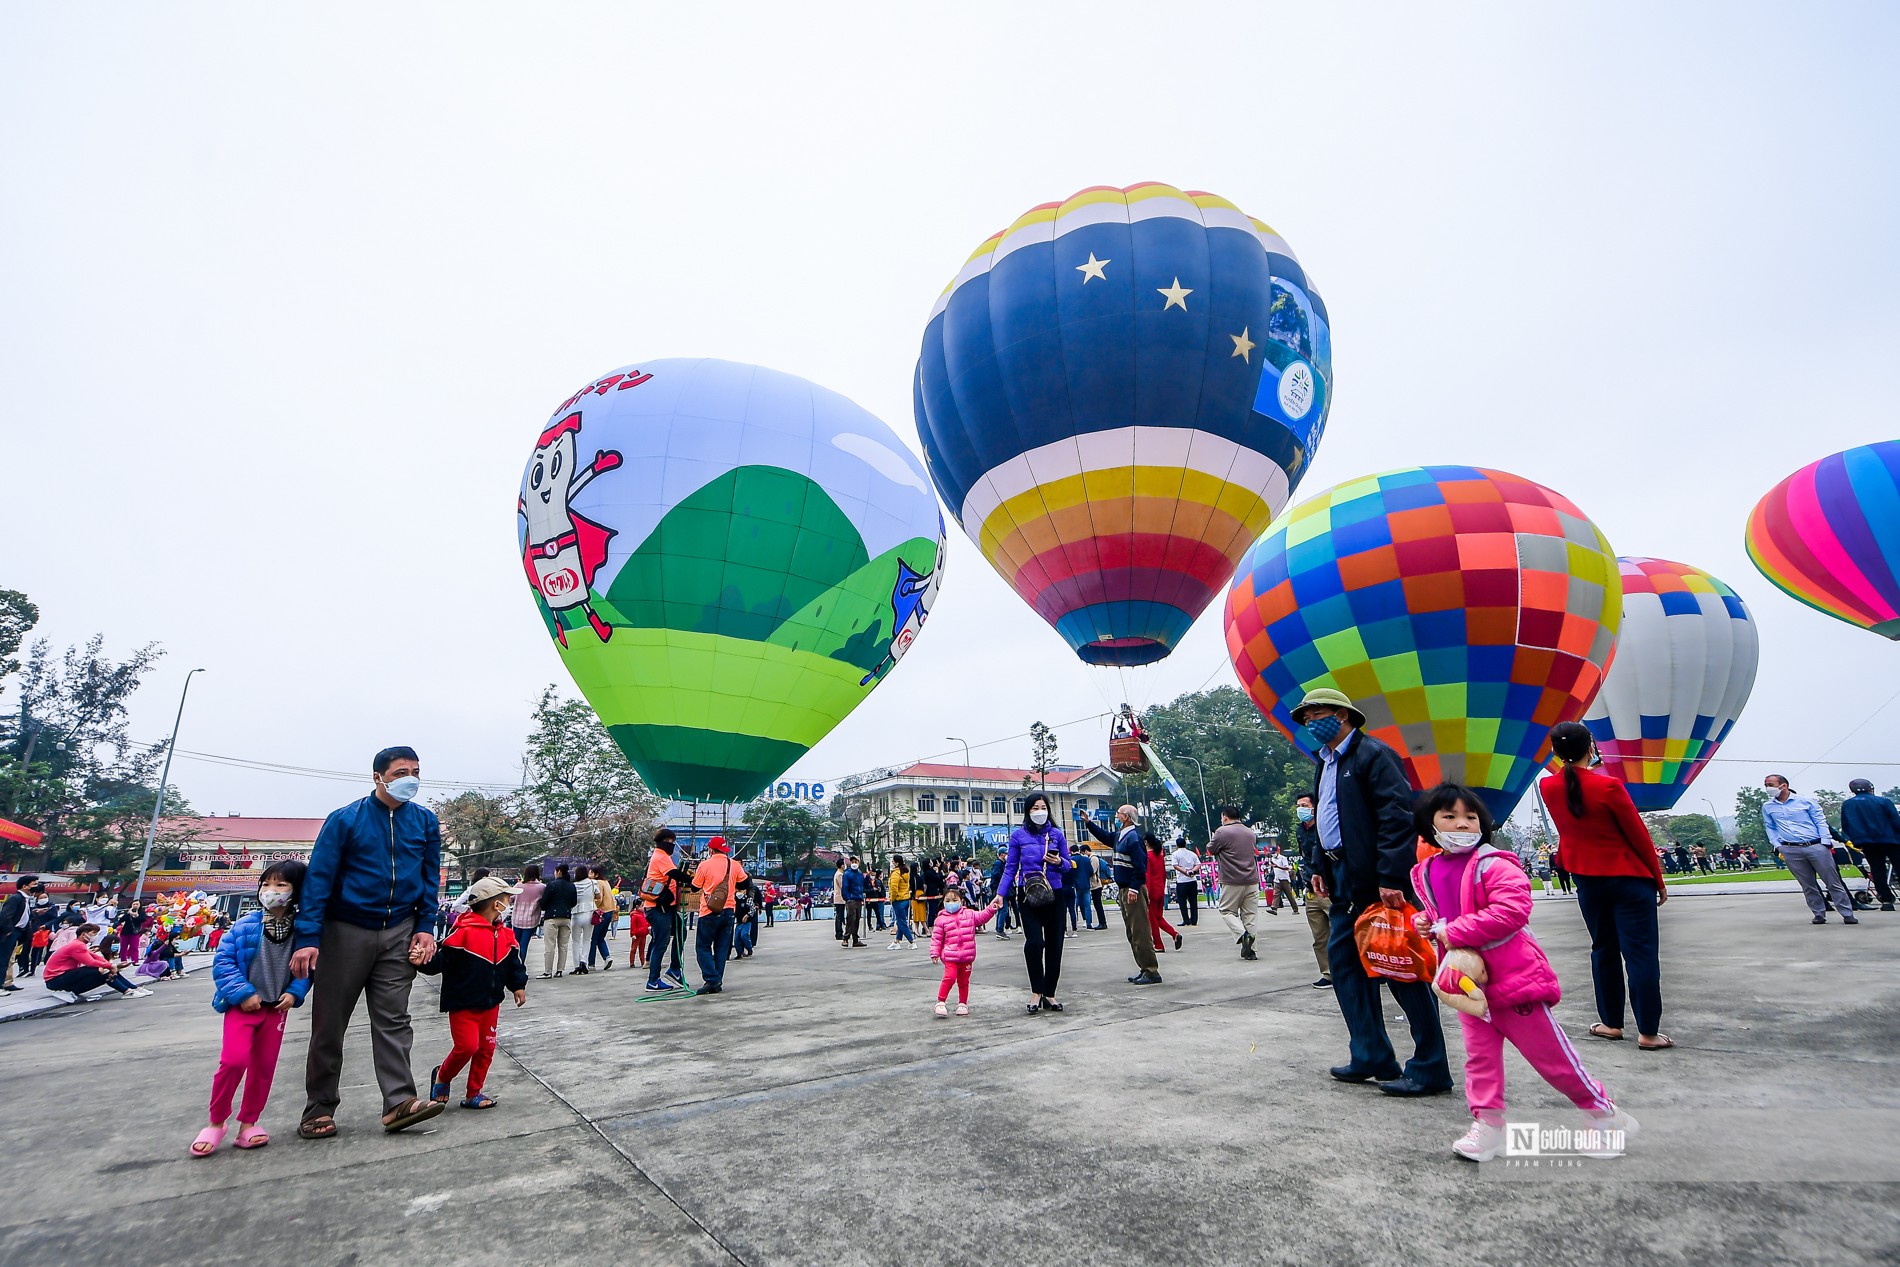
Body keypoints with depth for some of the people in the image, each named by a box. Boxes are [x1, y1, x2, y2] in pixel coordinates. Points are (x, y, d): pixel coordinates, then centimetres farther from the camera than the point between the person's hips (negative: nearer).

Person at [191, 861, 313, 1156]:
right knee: (234, 1059, -14)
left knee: (264, 1065, 9)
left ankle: (248, 1123, 25)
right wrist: (243, 993, -15)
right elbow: (223, 961, -8)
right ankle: (216, 1122, 9)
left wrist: (294, 993, -12)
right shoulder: (246, 926, -12)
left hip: (277, 1008, 2)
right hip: (243, 1006, -2)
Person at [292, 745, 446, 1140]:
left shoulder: (425, 821, 2)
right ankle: (319, 1110, 21)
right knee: (329, 1023, 8)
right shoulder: (345, 820, -8)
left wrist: (425, 927, -1)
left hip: (399, 932, 2)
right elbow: (318, 879, -9)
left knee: (393, 1020, 1)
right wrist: (308, 938, -15)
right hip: (345, 930, -2)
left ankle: (399, 1102, 1)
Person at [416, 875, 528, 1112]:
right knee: (466, 1046, -10)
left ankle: (473, 1093, 23)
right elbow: (441, 959, -17)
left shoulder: (505, 935, 5)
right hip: (463, 1003, -7)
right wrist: (423, 962, -35)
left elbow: (514, 964, 14)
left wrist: (518, 986, 9)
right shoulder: (463, 932, -17)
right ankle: (442, 1076, 21)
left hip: (491, 1003, 7)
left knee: (486, 1048, 9)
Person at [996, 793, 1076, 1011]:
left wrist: (1059, 862, -12)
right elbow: (1010, 868, 3)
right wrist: (1000, 894, -6)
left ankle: (1049, 994, 19)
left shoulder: (1057, 834, 6)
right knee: (1034, 941, -16)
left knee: (1054, 944, 6)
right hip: (1028, 895, -2)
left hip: (1054, 895, 3)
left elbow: (1068, 866, 10)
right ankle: (1036, 991, 0)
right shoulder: (1018, 835, 1)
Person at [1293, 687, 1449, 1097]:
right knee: (1343, 960, 10)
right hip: (1346, 883, 9)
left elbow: (1397, 817, -18)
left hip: (1382, 883, -9)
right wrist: (1321, 866, 14)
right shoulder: (1323, 763, 16)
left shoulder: (1372, 754, -11)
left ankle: (1430, 1068, 10)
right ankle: (1371, 1057, 20)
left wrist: (1391, 878, -23)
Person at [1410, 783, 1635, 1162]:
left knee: (1549, 1052, 8)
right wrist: (1423, 922, -3)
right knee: (1479, 1054, 12)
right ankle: (1487, 1124, 23)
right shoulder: (1426, 873, 4)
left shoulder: (1494, 865, -18)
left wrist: (1456, 931, -27)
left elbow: (1511, 910, -30)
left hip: (1512, 974, -6)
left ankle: (1603, 1114, 31)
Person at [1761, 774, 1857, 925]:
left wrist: (1826, 843, -5)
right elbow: (1771, 829, 13)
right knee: (1808, 886, 5)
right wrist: (1778, 847, 2)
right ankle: (1819, 914, 12)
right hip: (1790, 851, 2)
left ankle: (1847, 914, 9)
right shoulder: (1767, 807, 10)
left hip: (1816, 846, -1)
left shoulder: (1806, 801, 3)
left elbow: (1821, 822, 3)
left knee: (1833, 882, 1)